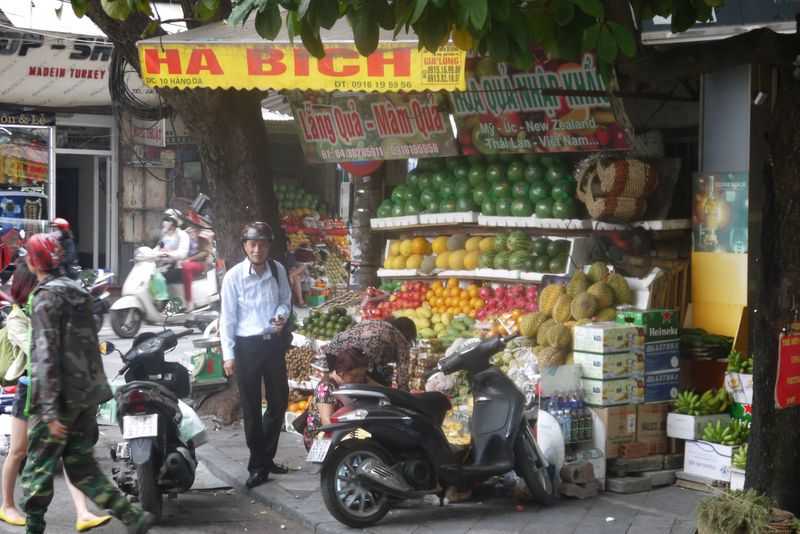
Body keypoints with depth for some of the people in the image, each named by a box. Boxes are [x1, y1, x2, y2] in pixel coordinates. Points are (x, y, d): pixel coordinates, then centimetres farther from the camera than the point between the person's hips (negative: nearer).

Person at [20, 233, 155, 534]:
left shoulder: (45, 298, -11)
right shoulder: (78, 291, 14)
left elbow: (46, 356, -18)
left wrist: (50, 411, -21)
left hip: (61, 397, -8)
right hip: (88, 394, 8)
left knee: (38, 468, 4)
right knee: (81, 466, 12)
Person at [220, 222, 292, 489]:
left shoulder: (278, 270, -1)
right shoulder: (234, 276, -11)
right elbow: (227, 317, -8)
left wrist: (282, 315, -10)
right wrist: (228, 355, -10)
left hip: (275, 342, 4)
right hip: (247, 346, -4)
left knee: (279, 402, 11)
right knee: (252, 408, 3)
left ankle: (266, 458, 29)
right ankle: (257, 466, 13)